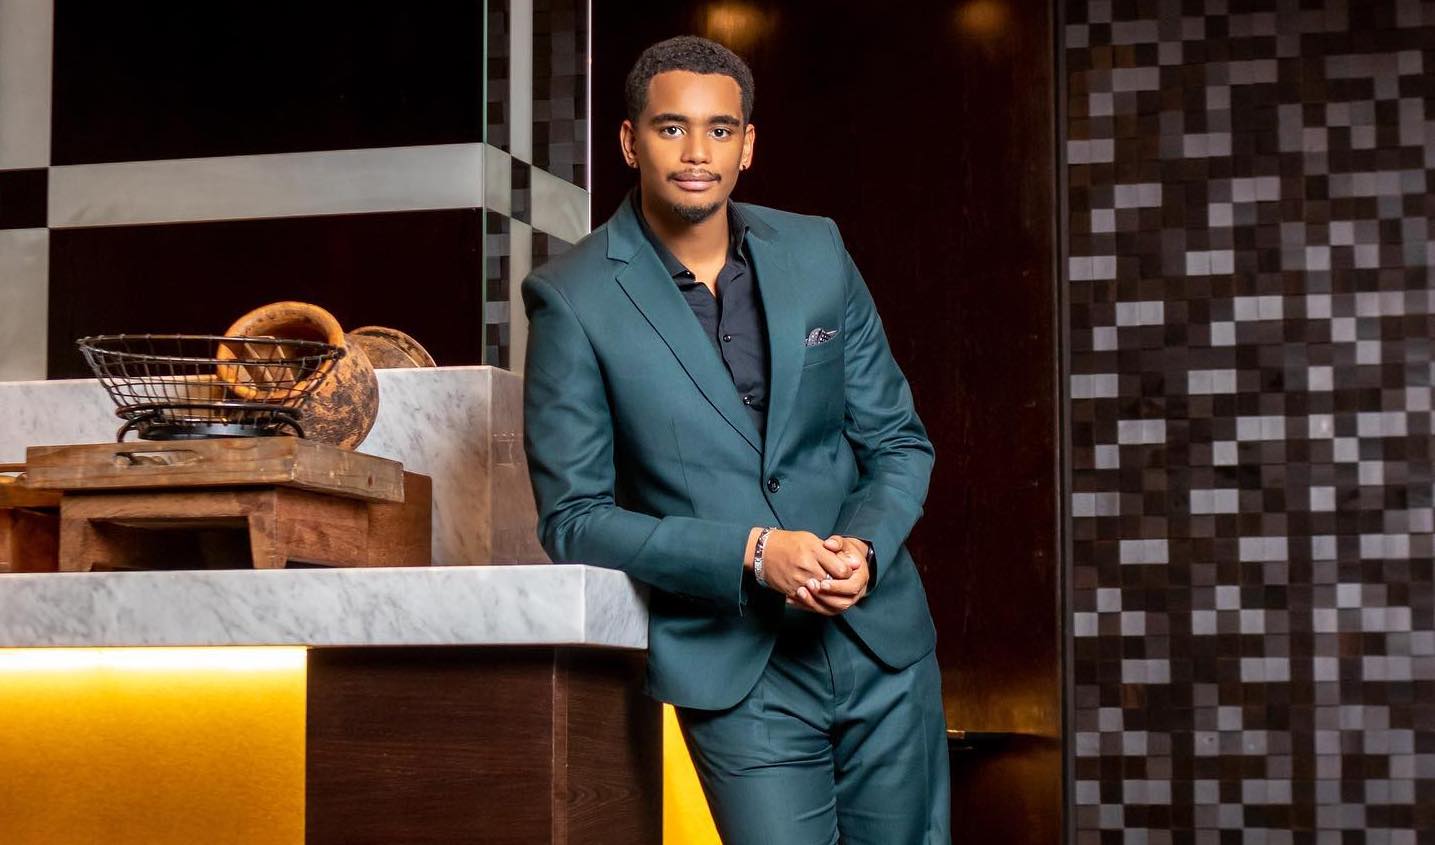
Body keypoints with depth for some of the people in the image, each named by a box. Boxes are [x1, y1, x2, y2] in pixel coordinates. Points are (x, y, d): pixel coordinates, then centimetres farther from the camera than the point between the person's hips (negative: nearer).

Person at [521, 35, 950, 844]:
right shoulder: (574, 298, -8)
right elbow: (573, 518, -8)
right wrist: (751, 555, -18)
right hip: (741, 674, -4)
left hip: (884, 646, 4)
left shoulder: (816, 252, 4)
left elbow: (898, 440, 10)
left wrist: (864, 547, -11)